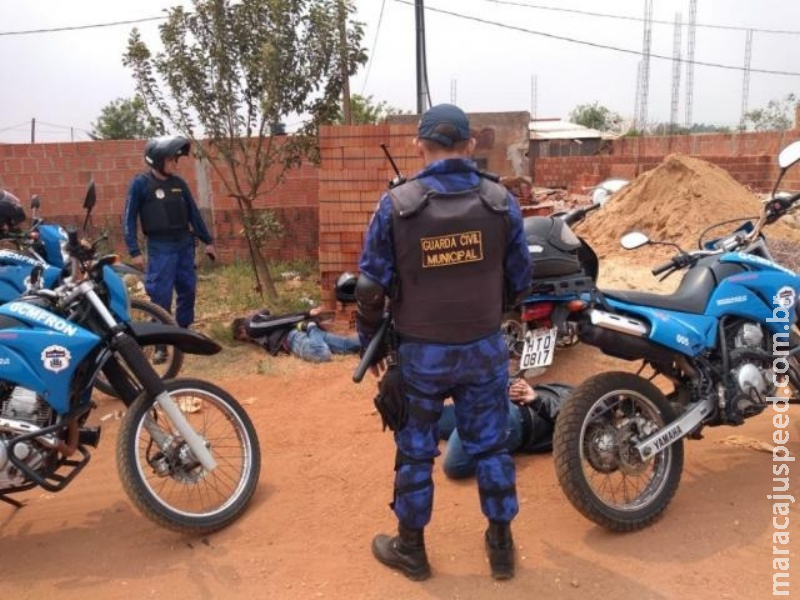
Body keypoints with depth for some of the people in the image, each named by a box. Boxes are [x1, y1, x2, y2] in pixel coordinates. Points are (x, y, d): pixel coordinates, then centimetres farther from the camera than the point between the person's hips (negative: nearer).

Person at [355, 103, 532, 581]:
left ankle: (411, 549, 31)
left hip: (420, 352, -2)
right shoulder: (501, 201, -6)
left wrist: (370, 342, 8)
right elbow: (521, 280, 3)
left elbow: (371, 285, -8)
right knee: (491, 446, 17)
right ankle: (502, 546, 32)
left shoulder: (396, 205, -11)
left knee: (415, 451, 14)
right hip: (484, 348, 2)